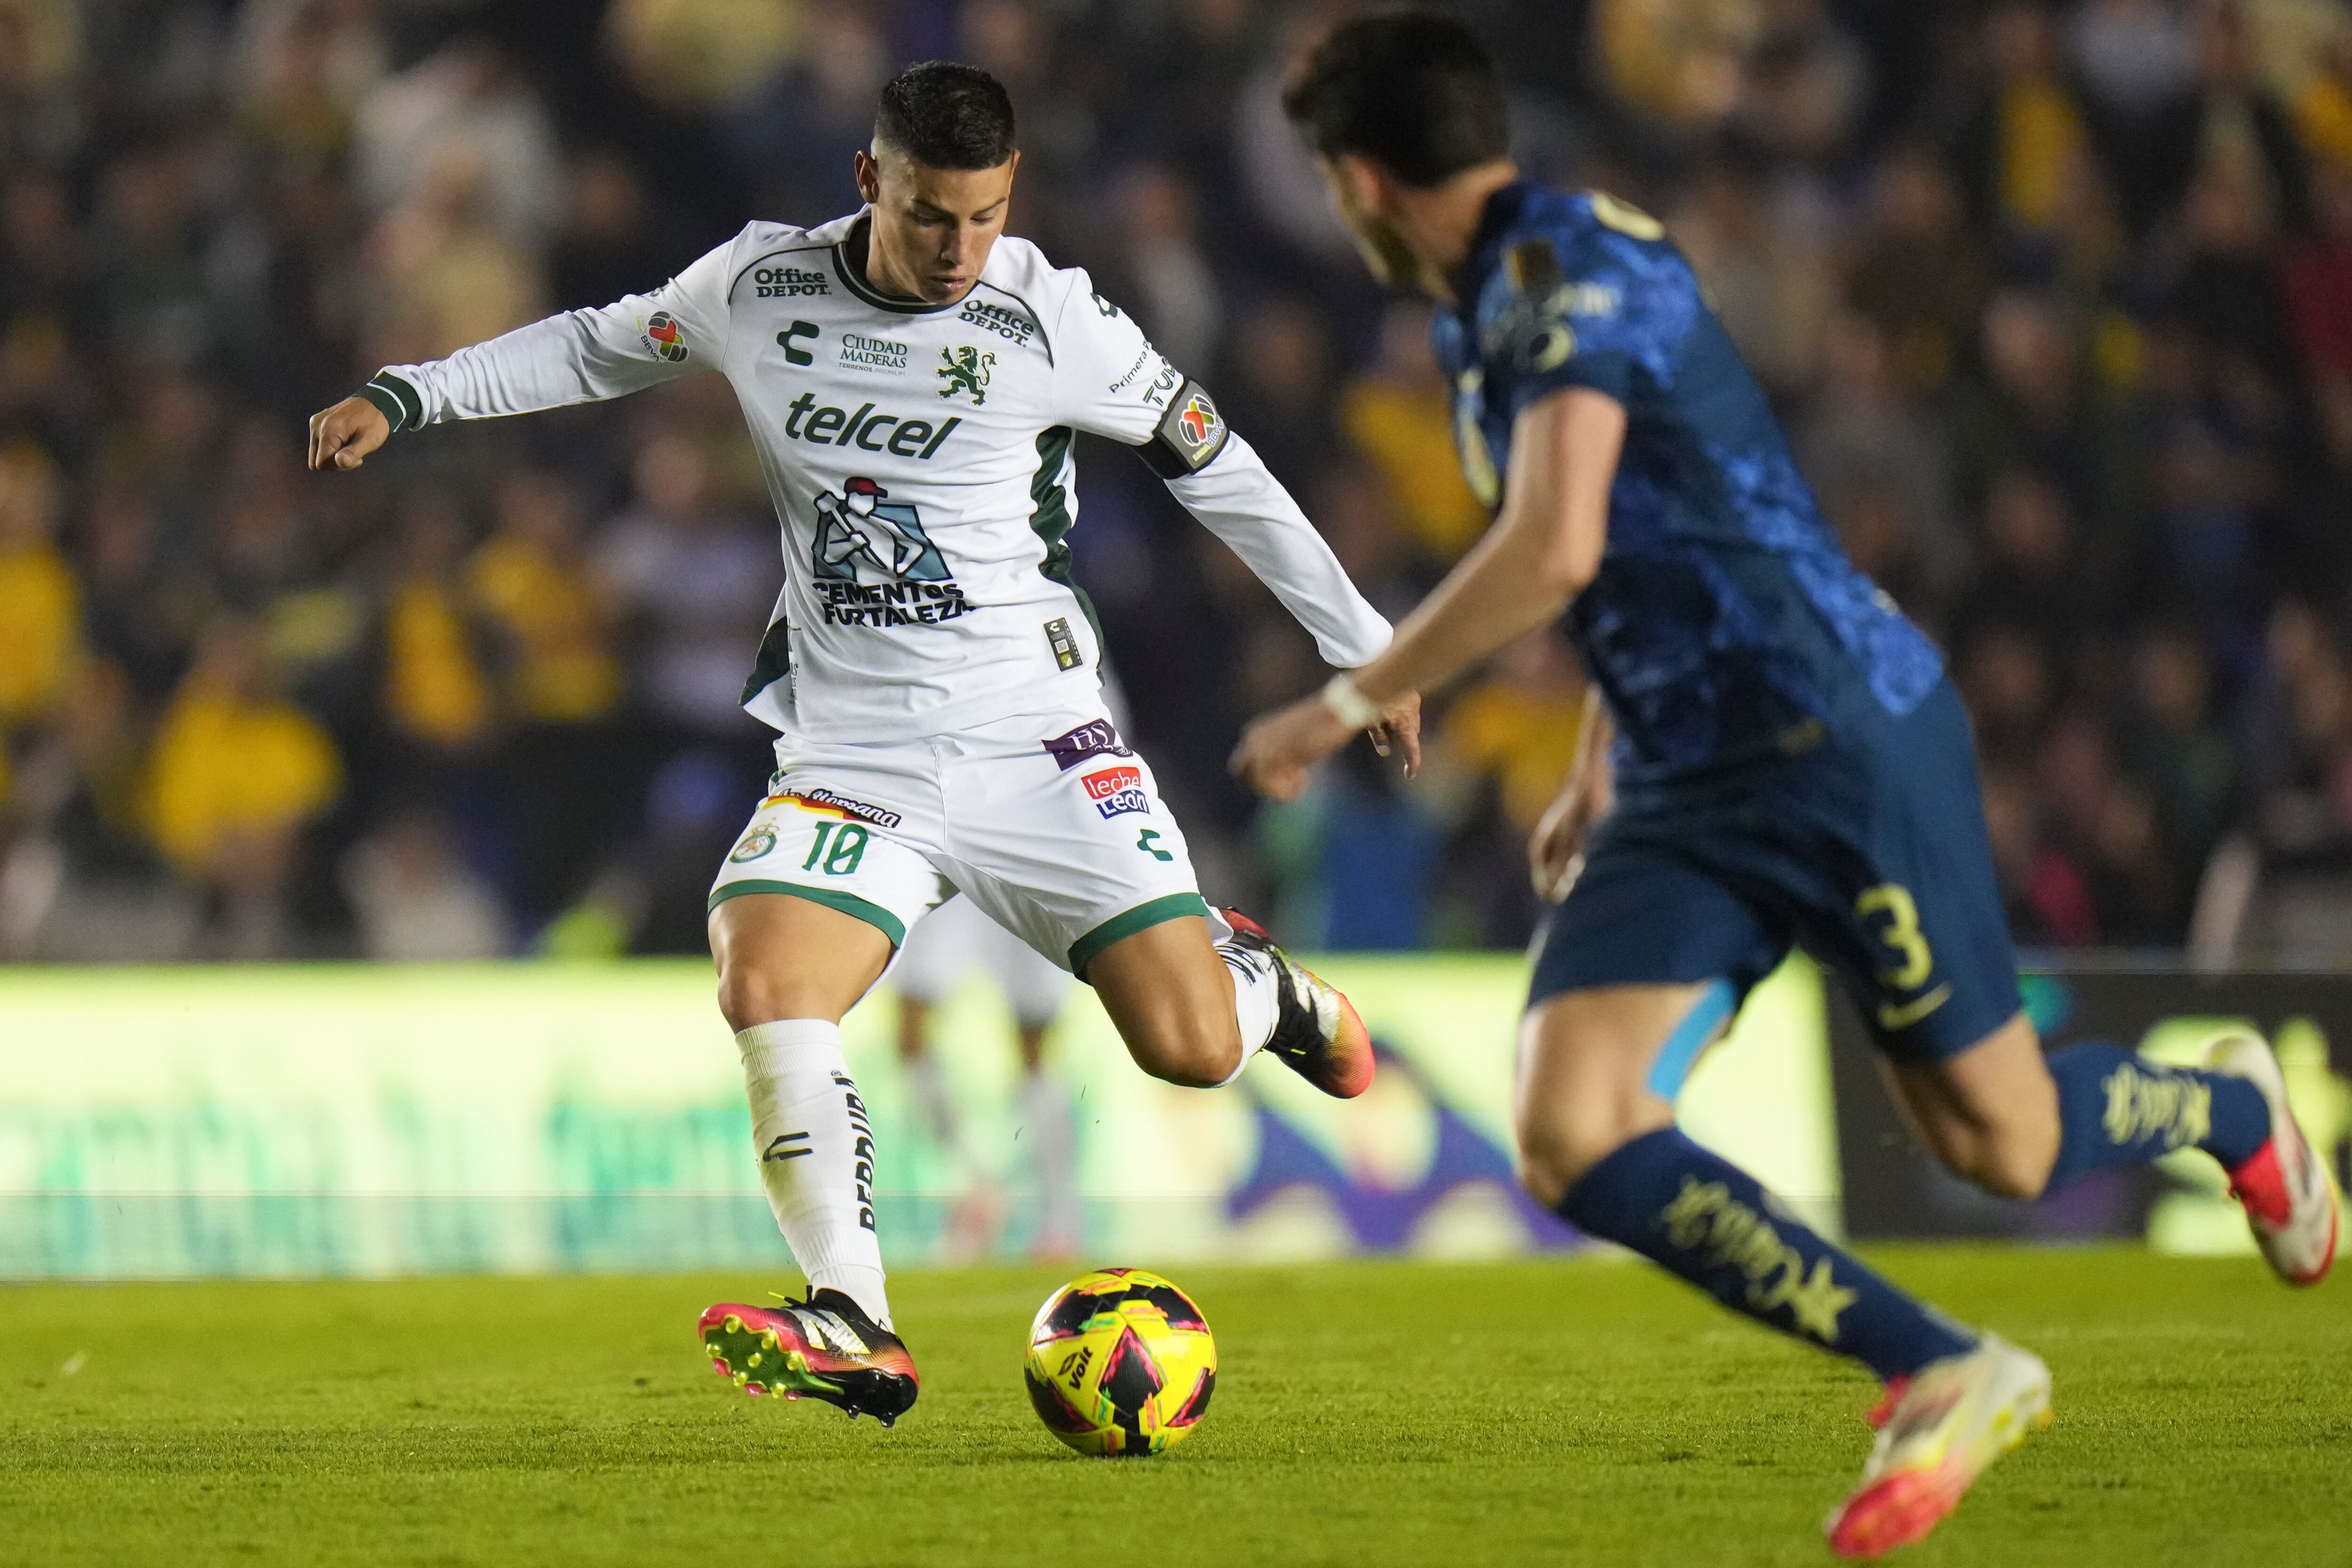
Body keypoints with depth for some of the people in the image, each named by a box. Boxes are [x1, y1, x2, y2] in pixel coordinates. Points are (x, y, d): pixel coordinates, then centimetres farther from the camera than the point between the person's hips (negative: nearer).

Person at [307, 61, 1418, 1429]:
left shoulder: (1050, 317, -7)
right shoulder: (759, 288, 0)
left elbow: (1218, 468, 3)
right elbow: (601, 348, 19)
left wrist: (1366, 648, 7)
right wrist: (404, 395, 13)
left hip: (1035, 742, -2)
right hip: (851, 750, 2)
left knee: (1191, 1050, -9)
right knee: (765, 993, -25)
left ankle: (1258, 980, 29)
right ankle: (857, 1332, -21)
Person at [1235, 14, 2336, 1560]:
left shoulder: (1574, 266, -16)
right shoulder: (1487, 316, 14)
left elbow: (1555, 551, -27)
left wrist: (1348, 705, -19)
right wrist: (1603, 768, 31)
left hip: (1846, 739, -9)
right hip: (1683, 794, 9)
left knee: (2000, 1144, 1)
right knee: (1574, 1141, -12)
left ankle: (2229, 1108, 35)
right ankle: (1942, 1378, -7)